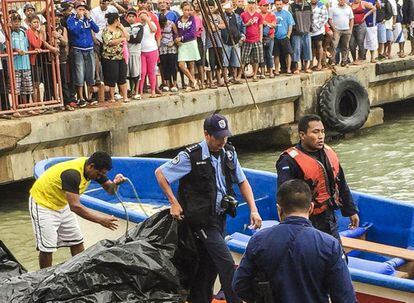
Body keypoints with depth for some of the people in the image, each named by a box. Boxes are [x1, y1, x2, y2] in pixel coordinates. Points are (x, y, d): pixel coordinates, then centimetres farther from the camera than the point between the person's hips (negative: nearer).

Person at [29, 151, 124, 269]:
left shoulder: (93, 168, -11)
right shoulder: (72, 173, -36)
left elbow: (110, 189, -4)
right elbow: (75, 206, -38)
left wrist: (115, 183, -28)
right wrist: (100, 219, -37)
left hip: (62, 204, 8)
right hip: (43, 203, -8)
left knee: (76, 242, 7)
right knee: (47, 248, -10)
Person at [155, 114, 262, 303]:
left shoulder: (229, 152, 3)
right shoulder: (192, 156, -15)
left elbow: (242, 181, 11)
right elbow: (160, 173, -9)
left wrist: (253, 210, 0)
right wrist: (174, 203, -11)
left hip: (220, 216, 6)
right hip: (203, 219, -6)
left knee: (209, 265, 14)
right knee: (226, 264, -12)